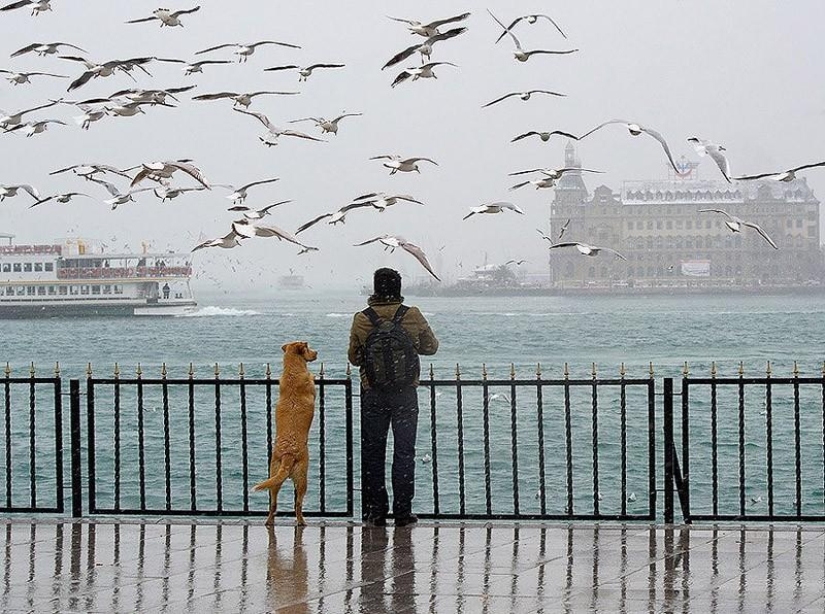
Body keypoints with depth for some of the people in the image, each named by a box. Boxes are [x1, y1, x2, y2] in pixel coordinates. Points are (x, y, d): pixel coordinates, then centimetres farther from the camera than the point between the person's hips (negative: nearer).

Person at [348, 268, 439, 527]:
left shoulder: (361, 320, -7)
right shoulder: (413, 316, -8)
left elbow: (353, 357, 4)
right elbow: (431, 347, 5)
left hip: (373, 394, 0)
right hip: (406, 393, 0)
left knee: (373, 452, 8)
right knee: (404, 452, 7)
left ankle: (376, 511, 7)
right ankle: (402, 511, 5)